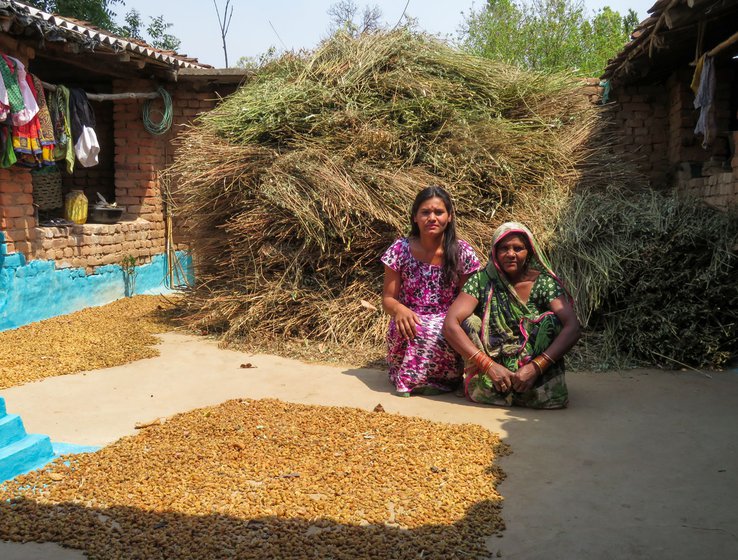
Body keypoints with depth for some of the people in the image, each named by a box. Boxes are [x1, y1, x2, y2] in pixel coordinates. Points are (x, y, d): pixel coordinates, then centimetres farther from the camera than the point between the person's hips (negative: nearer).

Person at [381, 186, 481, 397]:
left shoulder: (462, 252, -2)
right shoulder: (400, 249, -2)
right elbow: (388, 299, -1)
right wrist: (399, 309, -26)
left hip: (446, 326, 0)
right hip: (410, 321, 0)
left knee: (442, 334, -37)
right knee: (408, 327, -37)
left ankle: (411, 379, -9)